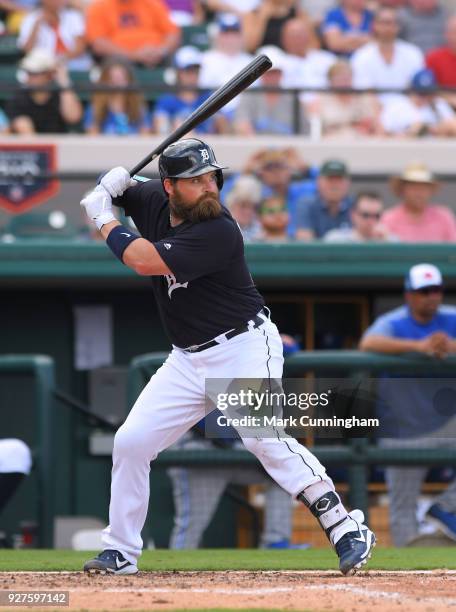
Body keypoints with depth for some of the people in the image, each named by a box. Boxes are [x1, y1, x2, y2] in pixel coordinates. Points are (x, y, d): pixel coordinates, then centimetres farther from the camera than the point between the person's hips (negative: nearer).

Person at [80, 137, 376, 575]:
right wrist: (111, 185, -6)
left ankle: (346, 530, -22)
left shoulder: (218, 232, -23)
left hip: (244, 347, -8)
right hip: (188, 359, 8)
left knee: (265, 440, -25)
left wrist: (103, 219, -13)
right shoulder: (153, 200, -1)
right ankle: (120, 553, 16)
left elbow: (144, 260, -29)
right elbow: (113, 190, 20)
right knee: (130, 442, 3)